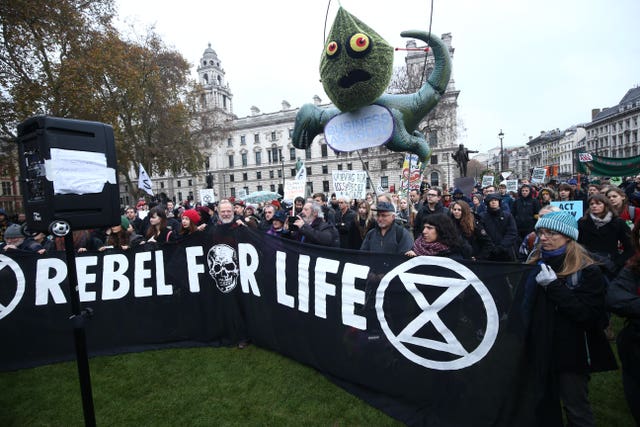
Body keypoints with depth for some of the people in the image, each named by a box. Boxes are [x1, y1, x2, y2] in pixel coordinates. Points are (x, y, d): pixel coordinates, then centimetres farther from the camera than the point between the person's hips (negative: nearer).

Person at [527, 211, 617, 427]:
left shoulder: (587, 270, -12)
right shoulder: (535, 261, 1)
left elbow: (587, 314, -21)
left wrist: (553, 286, -27)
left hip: (571, 350, -4)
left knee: (576, 407, 12)